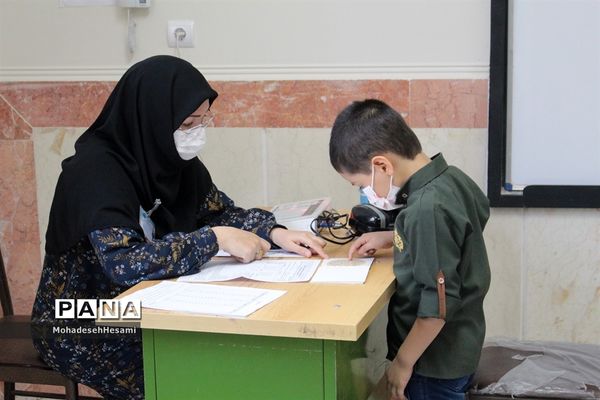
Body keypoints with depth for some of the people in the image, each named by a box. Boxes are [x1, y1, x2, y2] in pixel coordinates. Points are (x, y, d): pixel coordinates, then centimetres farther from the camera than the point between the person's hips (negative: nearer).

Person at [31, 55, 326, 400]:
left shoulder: (174, 158, -2)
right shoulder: (95, 169, -24)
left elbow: (222, 211, 8)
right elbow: (124, 264, -35)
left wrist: (275, 234, -11)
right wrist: (216, 239, -29)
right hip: (80, 329, -6)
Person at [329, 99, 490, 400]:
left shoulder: (427, 209, -28)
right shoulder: (451, 178, -2)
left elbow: (438, 305, -26)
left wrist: (403, 362, -16)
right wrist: (390, 239, 12)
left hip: (435, 364, -8)